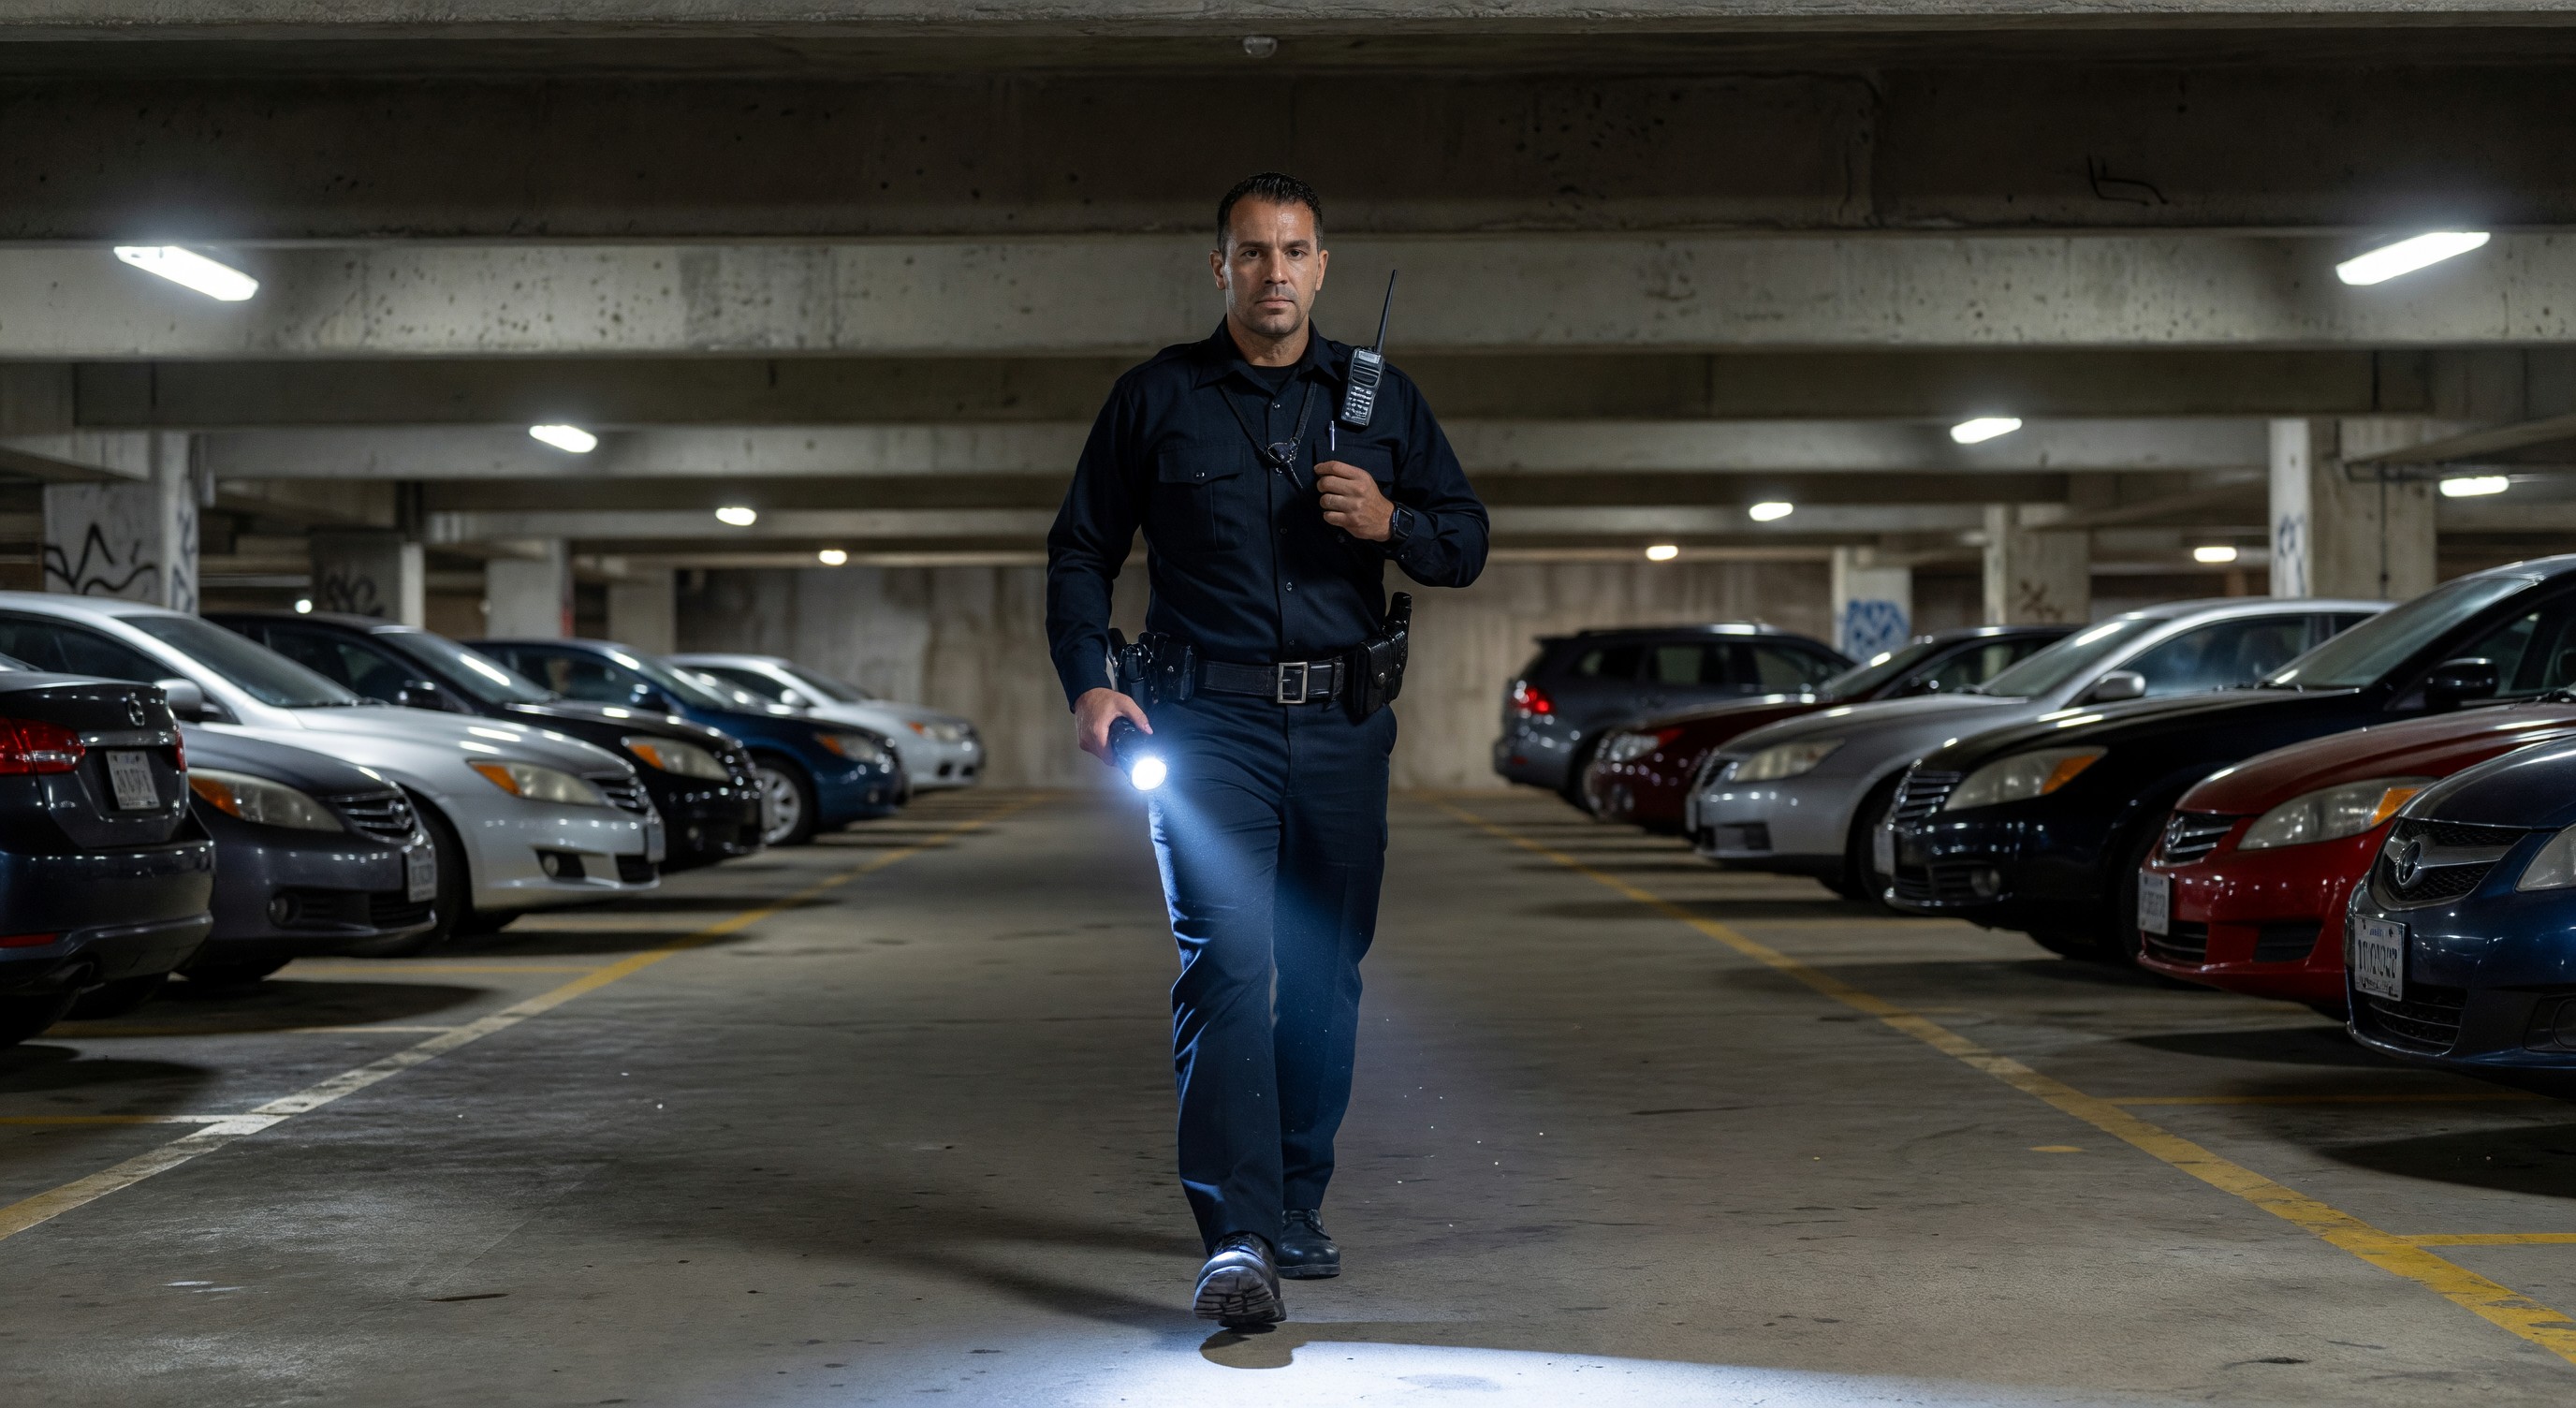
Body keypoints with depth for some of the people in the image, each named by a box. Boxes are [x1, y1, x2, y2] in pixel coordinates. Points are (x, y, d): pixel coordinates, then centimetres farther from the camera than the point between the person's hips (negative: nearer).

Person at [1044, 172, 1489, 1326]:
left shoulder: (1379, 398, 11)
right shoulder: (1156, 398, 5)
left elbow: (1467, 545, 13)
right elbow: (1080, 551, 8)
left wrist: (1391, 523, -9)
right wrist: (1089, 683, -7)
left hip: (1341, 725, 3)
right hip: (1208, 723, -3)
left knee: (1326, 973, 9)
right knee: (1227, 960, -15)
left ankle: (1296, 1206, 24)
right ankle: (1238, 1241, -20)